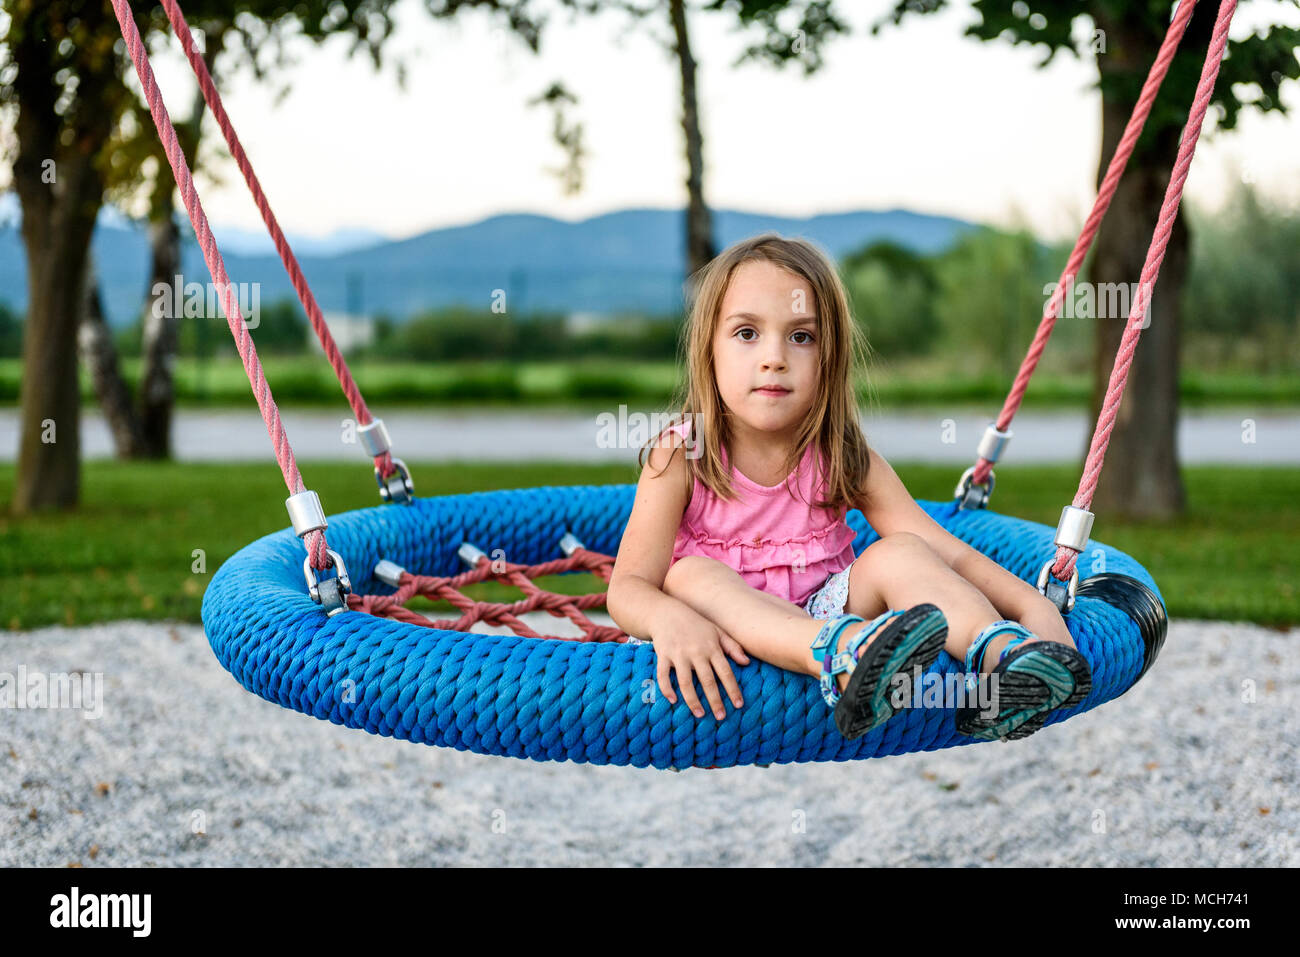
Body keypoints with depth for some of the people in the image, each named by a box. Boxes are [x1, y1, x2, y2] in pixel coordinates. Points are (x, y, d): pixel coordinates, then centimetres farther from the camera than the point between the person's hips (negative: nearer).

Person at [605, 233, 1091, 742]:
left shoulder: (845, 460, -3)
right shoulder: (681, 457, -9)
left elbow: (948, 555, -8)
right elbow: (628, 586, -17)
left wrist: (1032, 604, -27)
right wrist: (669, 619, -42)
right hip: (731, 642, -2)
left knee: (897, 553, -20)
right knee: (689, 574, -32)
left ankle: (1001, 657, -48)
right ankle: (848, 658, -58)